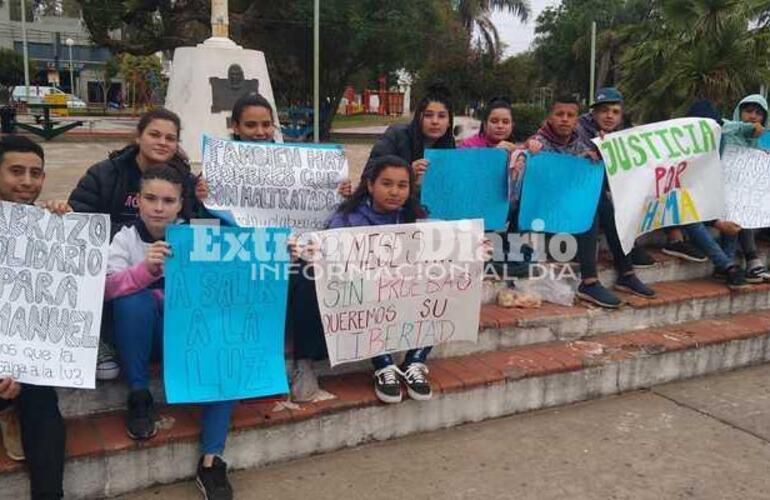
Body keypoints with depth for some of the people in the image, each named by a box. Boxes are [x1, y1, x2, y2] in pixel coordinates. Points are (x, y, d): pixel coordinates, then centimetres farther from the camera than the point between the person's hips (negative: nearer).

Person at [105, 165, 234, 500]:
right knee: (135, 300, -33)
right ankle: (139, 396, -15)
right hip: (143, 330, -2)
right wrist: (145, 269, -41)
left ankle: (210, 461, -21)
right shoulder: (125, 237, -6)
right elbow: (106, 287, -23)